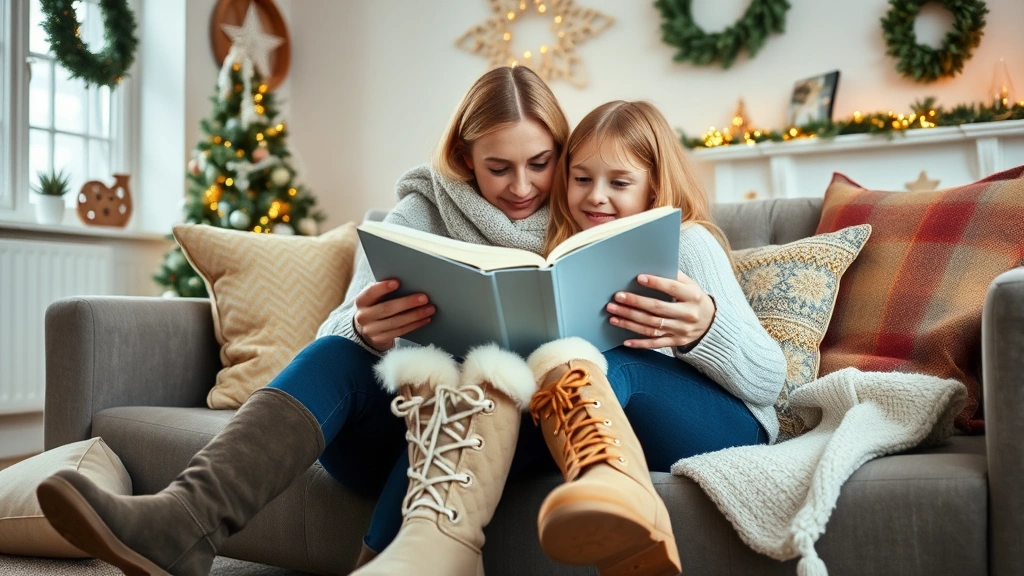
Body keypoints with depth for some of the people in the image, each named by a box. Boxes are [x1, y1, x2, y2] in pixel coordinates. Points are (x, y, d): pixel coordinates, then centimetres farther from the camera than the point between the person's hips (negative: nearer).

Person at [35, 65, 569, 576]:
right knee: (335, 352, -27)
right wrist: (365, 330, -33)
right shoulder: (419, 214, 3)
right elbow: (344, 332, -8)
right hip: (394, 426, 1)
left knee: (454, 395, -32)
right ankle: (184, 521, -44)